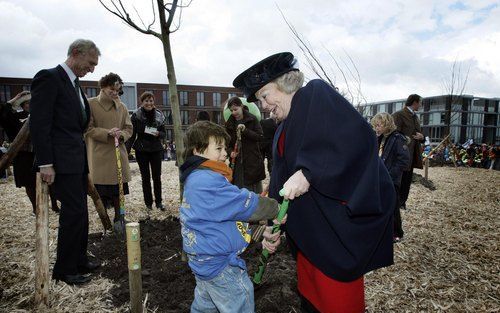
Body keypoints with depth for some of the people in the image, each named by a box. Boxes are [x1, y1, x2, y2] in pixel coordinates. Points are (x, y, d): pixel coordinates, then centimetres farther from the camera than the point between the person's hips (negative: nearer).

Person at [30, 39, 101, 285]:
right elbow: (39, 123, -15)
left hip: (78, 160, 9)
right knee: (74, 212, -5)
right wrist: (45, 163, -18)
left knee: (79, 212, 13)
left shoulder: (74, 84, 18)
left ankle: (79, 260, 26)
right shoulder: (49, 78, -9)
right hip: (63, 161, -9)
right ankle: (64, 269, 10)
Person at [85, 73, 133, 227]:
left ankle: (118, 217, 22)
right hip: (99, 154, -3)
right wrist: (108, 133, -19)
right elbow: (88, 128, -6)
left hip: (118, 153, 3)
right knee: (101, 190, 2)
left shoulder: (121, 107, 9)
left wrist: (122, 135, -10)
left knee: (118, 189, 6)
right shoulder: (91, 104, -2)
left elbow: (129, 128, 12)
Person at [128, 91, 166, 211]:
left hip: (156, 150, 1)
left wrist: (158, 134, -16)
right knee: (145, 177, 7)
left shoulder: (159, 116, 2)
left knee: (157, 176, 3)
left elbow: (163, 133, 7)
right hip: (141, 150, -1)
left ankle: (158, 201, 15)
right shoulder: (136, 116, -5)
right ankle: (148, 202, 18)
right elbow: (132, 134, -4)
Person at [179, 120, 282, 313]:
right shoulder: (207, 182, -27)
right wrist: (277, 209, -11)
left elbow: (234, 212, 5)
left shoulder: (197, 179, 7)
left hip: (204, 260, 11)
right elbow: (245, 204, -25)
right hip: (219, 266, -10)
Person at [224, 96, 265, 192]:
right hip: (236, 162, 3)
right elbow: (228, 143, 15)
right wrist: (231, 152, -6)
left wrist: (245, 130, -18)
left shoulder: (252, 119, -1)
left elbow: (261, 137, -7)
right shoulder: (229, 123, 11)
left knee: (255, 191, 0)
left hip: (252, 162, -3)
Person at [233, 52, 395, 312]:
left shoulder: (316, 94, -7)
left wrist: (308, 173, -24)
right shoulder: (283, 130, 16)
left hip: (341, 214, -8)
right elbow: (280, 180, 16)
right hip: (309, 223, 8)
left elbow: (358, 137, -22)